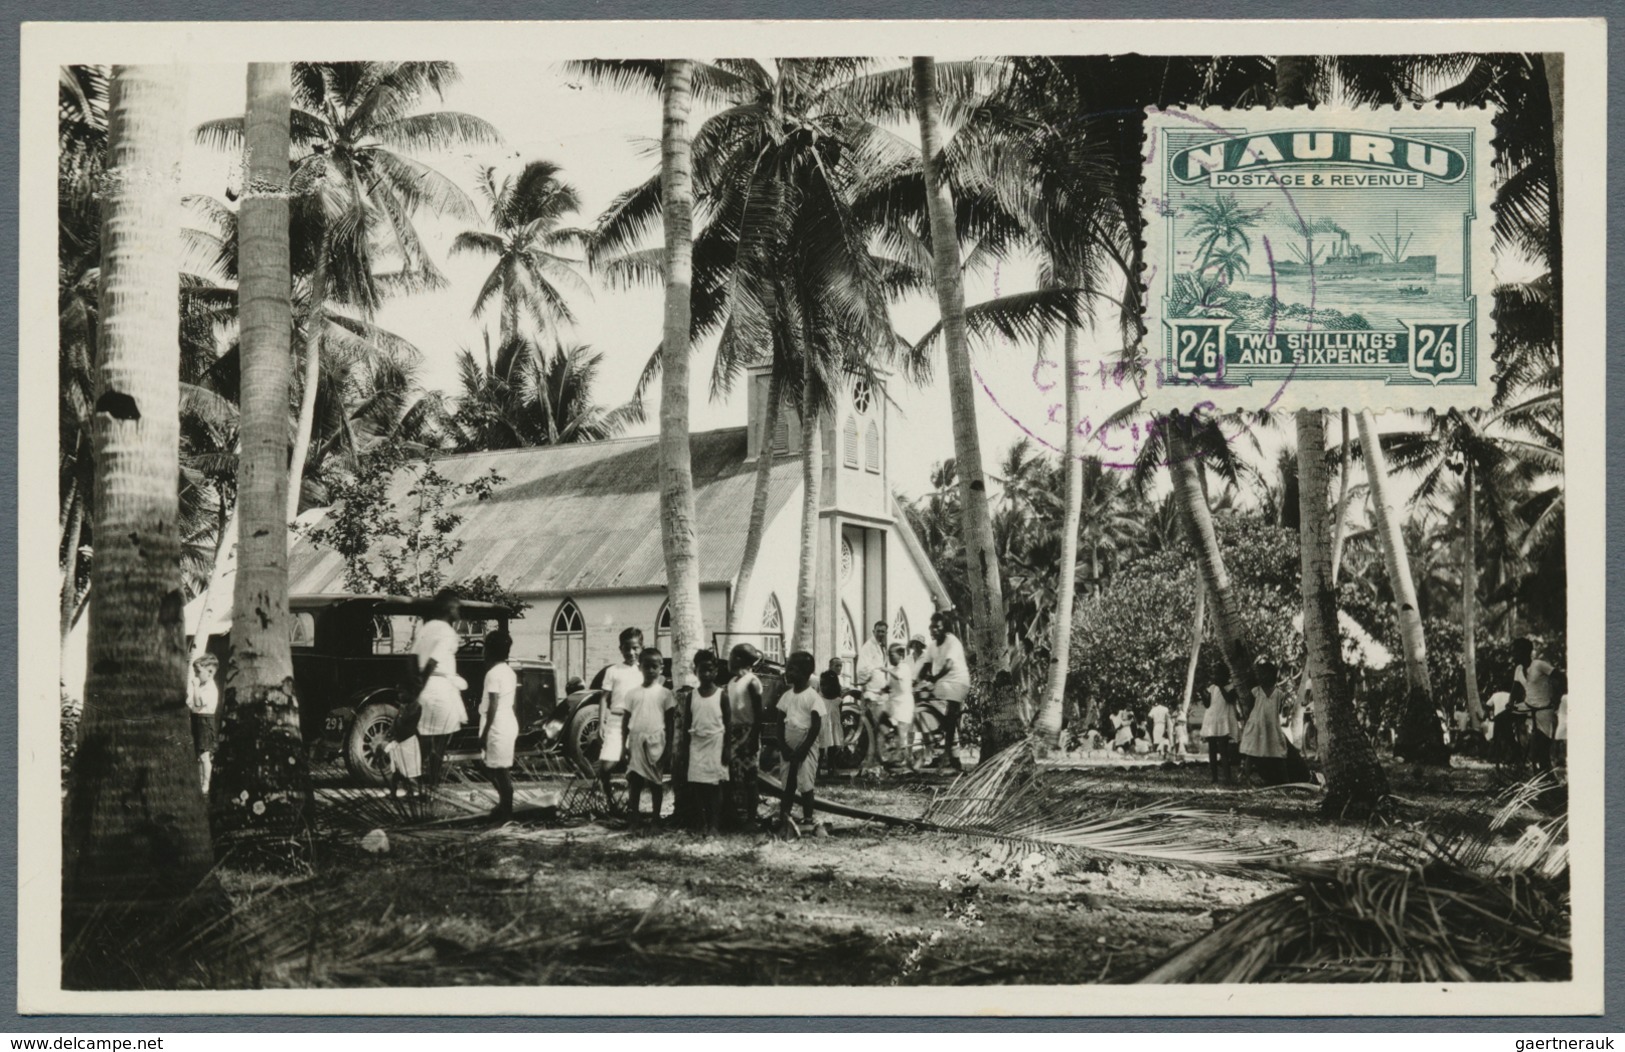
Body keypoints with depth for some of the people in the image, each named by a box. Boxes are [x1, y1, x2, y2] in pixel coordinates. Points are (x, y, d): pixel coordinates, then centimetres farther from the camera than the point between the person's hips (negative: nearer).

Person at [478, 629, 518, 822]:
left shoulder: (493, 673, -16)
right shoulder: (509, 671, 11)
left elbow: (493, 707, -19)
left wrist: (484, 733, -16)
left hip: (497, 727, -9)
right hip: (509, 724, 9)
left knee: (501, 770, -2)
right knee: (499, 769, 19)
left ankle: (506, 812, 4)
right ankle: (504, 805, 25)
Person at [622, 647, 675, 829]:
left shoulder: (664, 693, 2)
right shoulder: (633, 693, 8)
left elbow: (669, 722, 2)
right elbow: (626, 720, 10)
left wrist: (668, 745, -3)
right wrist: (625, 744, 3)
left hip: (655, 741, -2)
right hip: (636, 741, 2)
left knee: (655, 781, 3)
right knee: (634, 780, 2)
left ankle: (656, 816, 10)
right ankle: (633, 816, 7)